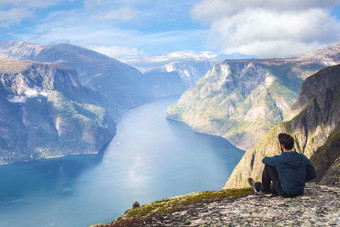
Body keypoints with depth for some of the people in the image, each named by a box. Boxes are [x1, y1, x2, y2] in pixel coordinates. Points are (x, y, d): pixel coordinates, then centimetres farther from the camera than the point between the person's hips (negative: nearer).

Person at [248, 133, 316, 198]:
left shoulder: (278, 160, -18)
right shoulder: (303, 158, -7)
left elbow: (264, 160, 3)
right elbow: (312, 175, 2)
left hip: (285, 193, -5)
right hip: (299, 192, 5)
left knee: (268, 165, 5)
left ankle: (265, 190, 24)